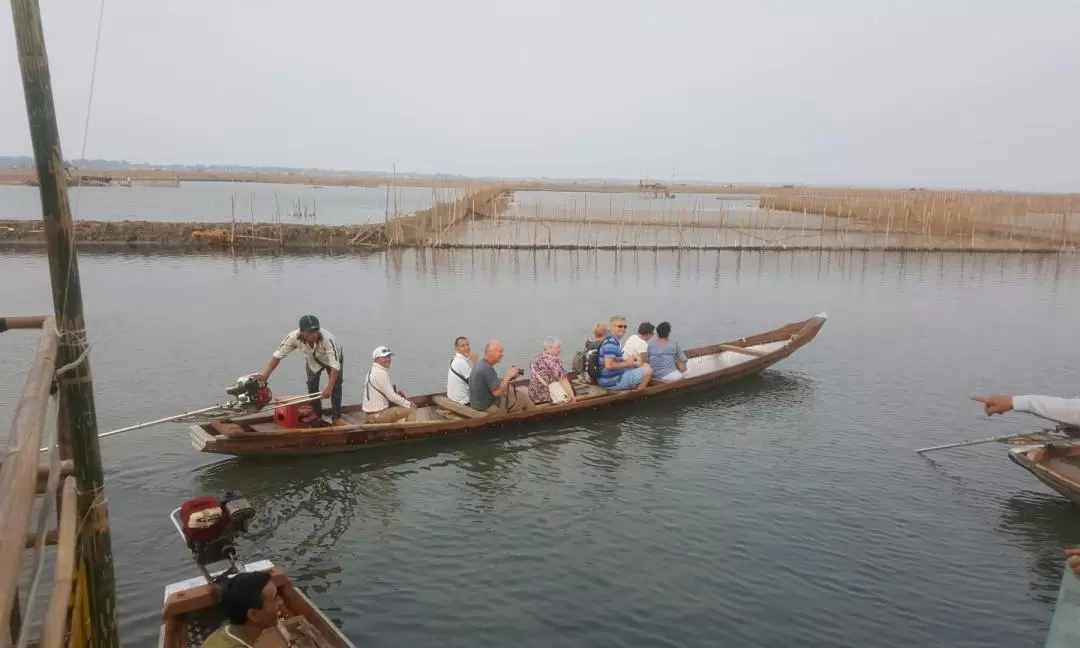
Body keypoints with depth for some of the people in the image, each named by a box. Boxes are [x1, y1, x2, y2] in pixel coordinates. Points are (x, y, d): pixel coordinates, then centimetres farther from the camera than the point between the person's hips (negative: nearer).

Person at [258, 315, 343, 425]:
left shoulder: (327, 339, -47)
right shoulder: (294, 337, -36)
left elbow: (335, 364, -47)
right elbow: (278, 354, -27)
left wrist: (329, 388, -55)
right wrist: (266, 373, -38)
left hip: (332, 358, -3)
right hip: (313, 361, 3)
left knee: (335, 386, -12)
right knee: (312, 386, 2)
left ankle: (337, 418, 1)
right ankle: (317, 416, 21)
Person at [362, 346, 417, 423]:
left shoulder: (372, 371, 13)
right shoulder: (381, 373, -19)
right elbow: (391, 396, -19)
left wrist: (396, 394, 5)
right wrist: (408, 404, -7)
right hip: (378, 415, -10)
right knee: (411, 410, -10)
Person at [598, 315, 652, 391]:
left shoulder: (613, 340, 12)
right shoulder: (611, 342, -20)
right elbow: (609, 365, -27)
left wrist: (630, 361, 4)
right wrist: (626, 363, -14)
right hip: (613, 382, -11)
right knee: (648, 370, -10)